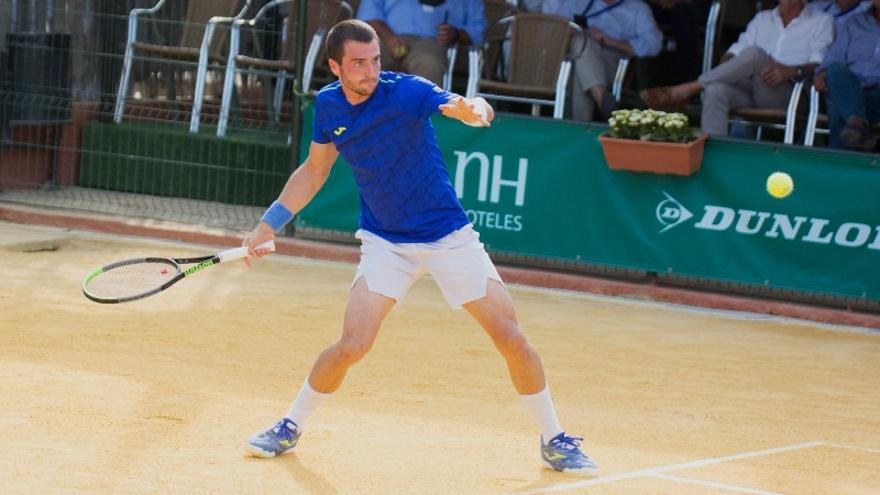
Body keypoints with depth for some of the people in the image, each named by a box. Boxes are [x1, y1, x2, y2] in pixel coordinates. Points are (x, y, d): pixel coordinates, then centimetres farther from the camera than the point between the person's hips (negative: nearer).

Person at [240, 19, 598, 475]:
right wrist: (269, 224, 9)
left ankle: (554, 441, 13)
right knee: (352, 345, -13)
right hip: (385, 243, 2)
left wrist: (474, 110, -60)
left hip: (450, 237, -2)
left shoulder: (406, 91, -19)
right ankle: (290, 427, 10)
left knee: (512, 339, -5)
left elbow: (472, 108, -36)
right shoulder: (328, 105, -4)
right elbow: (314, 170, 13)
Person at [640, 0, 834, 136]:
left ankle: (684, 91, -27)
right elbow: (736, 51, 18)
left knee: (754, 54, -34)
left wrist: (792, 71, -21)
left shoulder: (821, 22, 13)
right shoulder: (763, 18, 26)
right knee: (716, 89, -32)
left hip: (785, 93, -4)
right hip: (749, 88, 4)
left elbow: (821, 65, -1)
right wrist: (723, 69, -6)